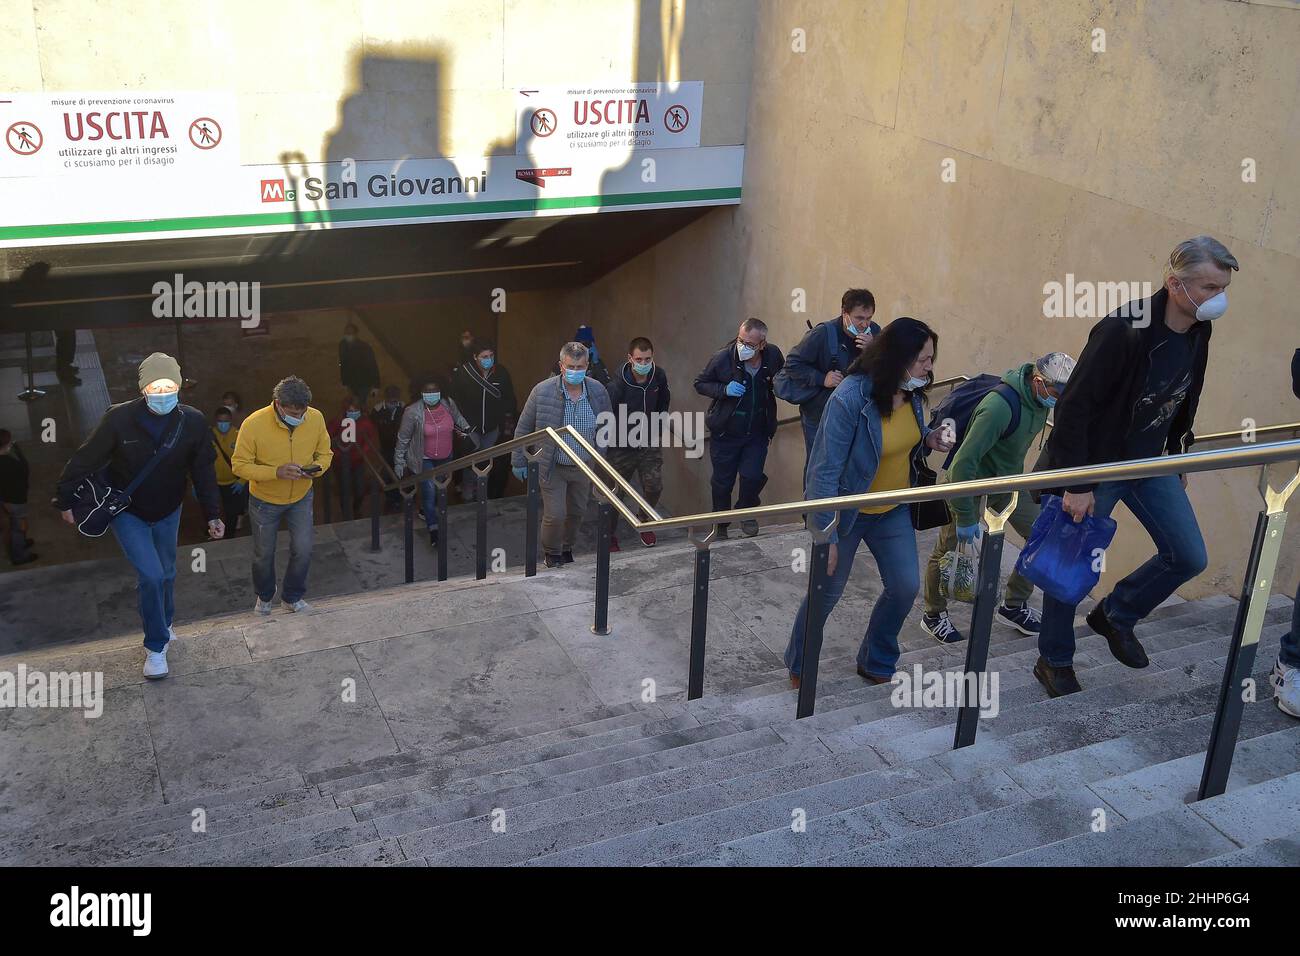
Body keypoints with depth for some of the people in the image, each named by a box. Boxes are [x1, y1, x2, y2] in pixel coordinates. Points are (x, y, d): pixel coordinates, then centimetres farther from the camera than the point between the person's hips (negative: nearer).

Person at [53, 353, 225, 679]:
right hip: (127, 513, -3)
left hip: (167, 512, 3)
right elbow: (85, 460, -14)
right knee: (150, 575, -13)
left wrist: (213, 515, -9)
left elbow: (204, 471, -8)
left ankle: (163, 624, 47)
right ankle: (156, 646, 5)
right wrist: (65, 500, -6)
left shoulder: (193, 421, -19)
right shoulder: (119, 418, -26)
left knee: (166, 574, 19)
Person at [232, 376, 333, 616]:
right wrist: (276, 472, -35)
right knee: (264, 554, 14)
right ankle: (264, 596, 42)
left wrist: (317, 468, -26)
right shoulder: (254, 424, -28)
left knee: (303, 550, 2)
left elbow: (324, 453, -2)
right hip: (264, 500, -2)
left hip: (301, 498, 2)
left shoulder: (316, 418, -17)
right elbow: (240, 466, -22)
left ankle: (292, 598, 28)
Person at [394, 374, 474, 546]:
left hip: (446, 457, 5)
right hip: (424, 459, -5)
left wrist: (466, 428, -1)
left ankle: (427, 510, 50)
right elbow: (403, 438, -13)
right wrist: (399, 461, -8)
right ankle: (433, 528, -6)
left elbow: (458, 417, 13)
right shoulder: (413, 412, -24)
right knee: (429, 491, -15)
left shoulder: (448, 404, -13)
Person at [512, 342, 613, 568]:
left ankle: (567, 549, 42)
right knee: (554, 515, -3)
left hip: (584, 467, 3)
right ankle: (551, 553, 24)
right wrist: (519, 462, -2)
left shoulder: (599, 392, -7)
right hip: (552, 467, -3)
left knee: (577, 513, 17)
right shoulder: (542, 391, -15)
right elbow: (524, 428, -5)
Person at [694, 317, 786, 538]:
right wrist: (724, 389, -22)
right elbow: (700, 383, -4)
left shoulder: (773, 355, -11)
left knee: (752, 476, -7)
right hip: (725, 432, -1)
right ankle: (720, 524, 33)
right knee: (722, 481, 9)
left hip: (758, 432, 1)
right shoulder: (723, 358, -18)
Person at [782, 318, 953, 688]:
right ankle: (798, 668, 31)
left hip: (894, 510, 6)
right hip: (848, 511, -6)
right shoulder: (849, 399, -29)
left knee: (906, 586, 5)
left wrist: (928, 438, -10)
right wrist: (826, 535, -26)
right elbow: (824, 470, -26)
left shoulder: (911, 393, -8)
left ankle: (876, 665, 28)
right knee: (827, 591, 9)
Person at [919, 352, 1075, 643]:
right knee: (948, 552, 5)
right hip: (972, 484, -7)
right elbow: (963, 462, -33)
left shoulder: (1040, 398, -8)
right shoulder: (999, 406, -35)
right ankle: (933, 615, 27)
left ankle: (1013, 606, 20)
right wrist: (965, 517, -28)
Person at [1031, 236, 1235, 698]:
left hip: (1150, 463, 7)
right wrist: (1077, 484, -24)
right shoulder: (1124, 330, -26)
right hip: (1097, 465, -7)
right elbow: (1075, 406, -25)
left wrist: (1177, 463, 17)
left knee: (1190, 557, 4)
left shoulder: (1197, 332, -2)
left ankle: (1117, 614, 27)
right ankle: (1054, 661, 24)